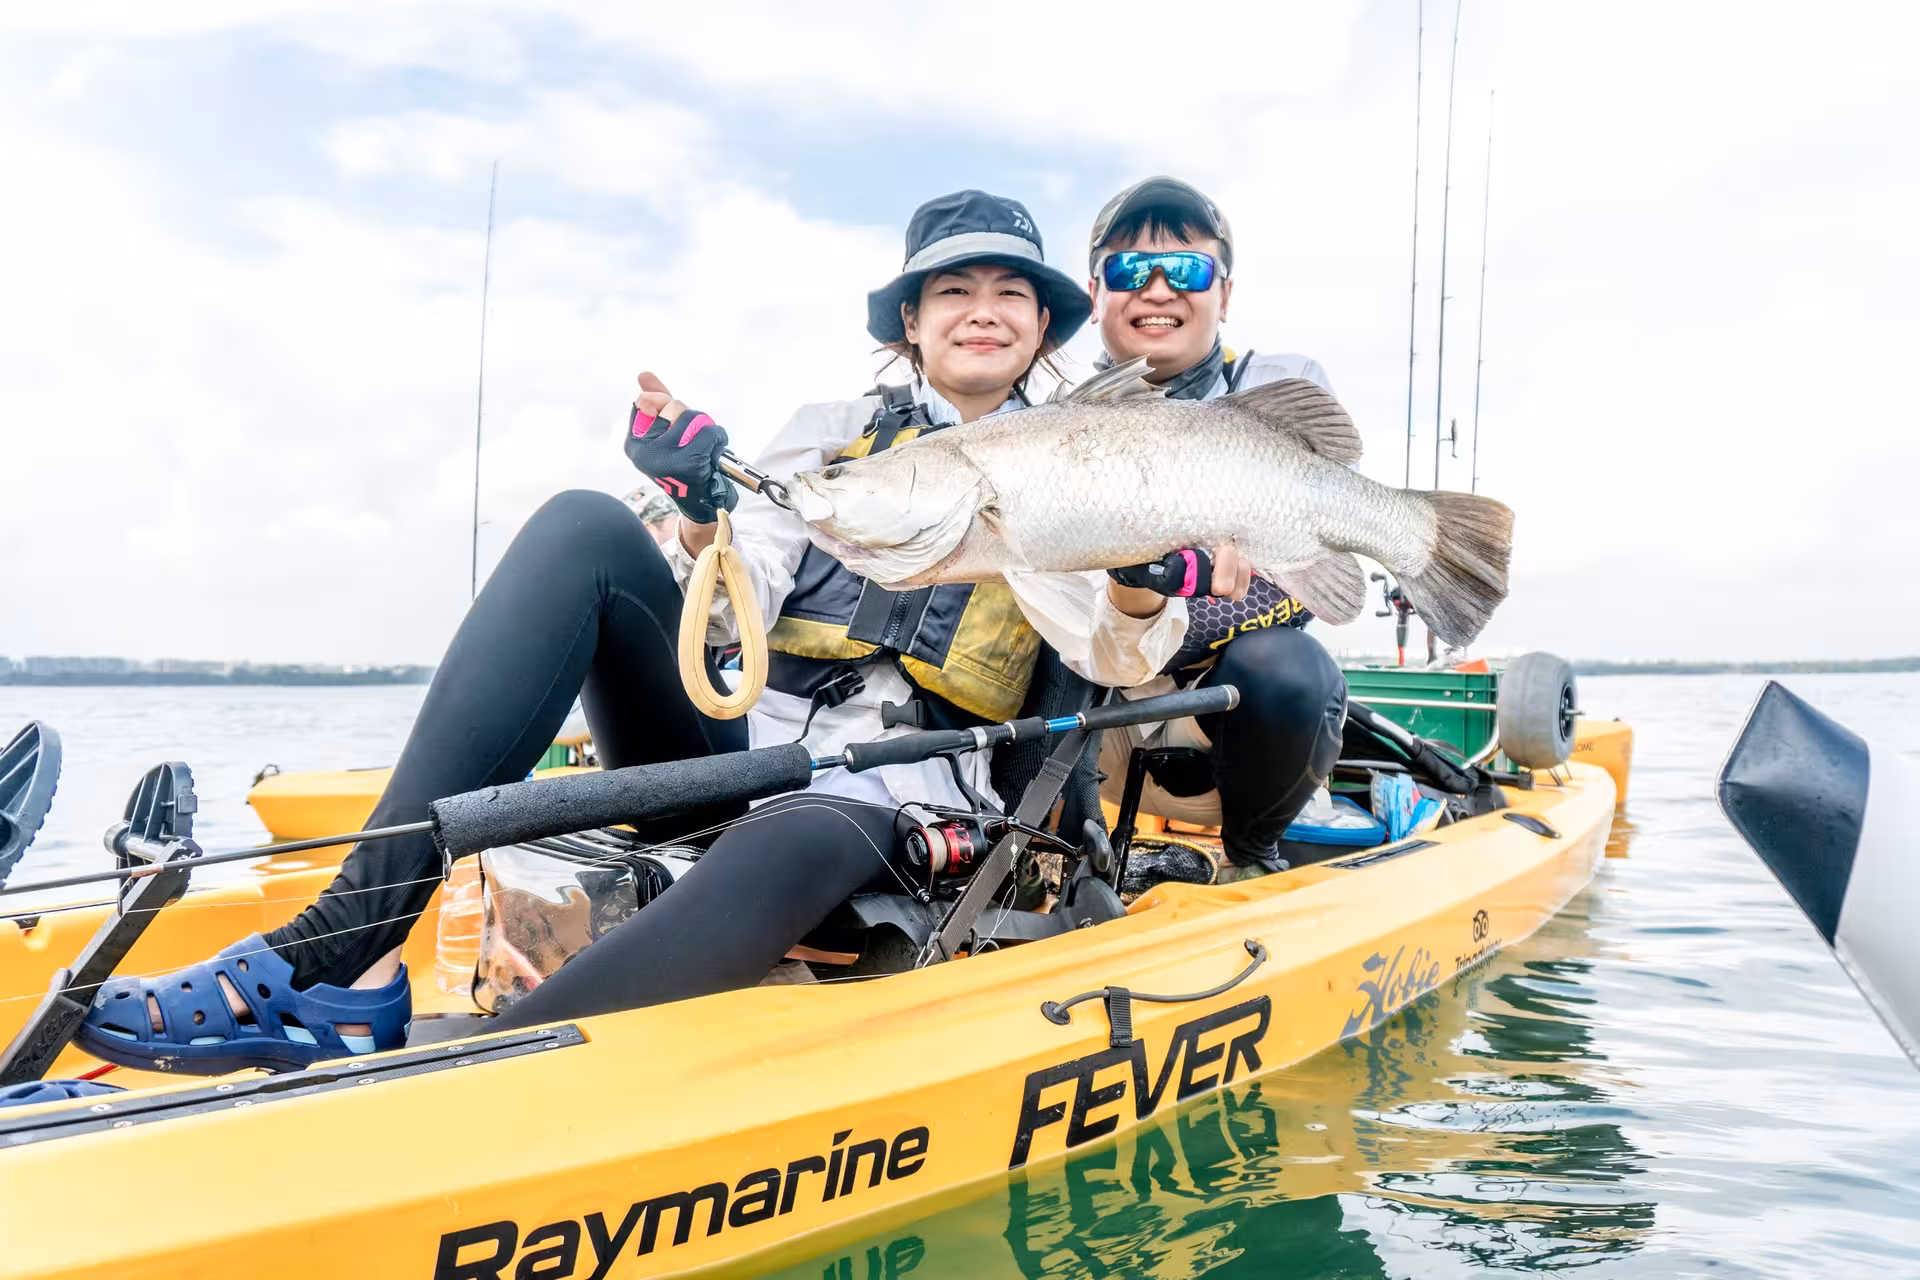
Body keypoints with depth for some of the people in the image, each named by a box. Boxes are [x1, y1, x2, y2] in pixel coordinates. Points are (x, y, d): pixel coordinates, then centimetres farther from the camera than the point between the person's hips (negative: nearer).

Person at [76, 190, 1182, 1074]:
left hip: (888, 804, -2)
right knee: (585, 529, -22)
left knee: (788, 850, -41)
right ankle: (347, 948, -30)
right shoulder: (832, 432, 16)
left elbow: (1113, 660, -3)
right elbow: (733, 618, 3)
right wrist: (705, 508, -16)